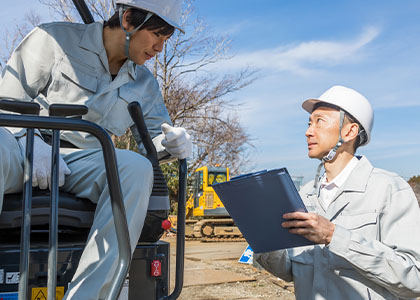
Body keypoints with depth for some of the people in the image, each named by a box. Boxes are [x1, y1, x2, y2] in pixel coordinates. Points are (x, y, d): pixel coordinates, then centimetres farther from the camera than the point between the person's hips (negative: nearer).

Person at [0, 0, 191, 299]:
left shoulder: (145, 85, 16)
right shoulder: (55, 39, 2)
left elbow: (156, 135, 20)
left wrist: (174, 141, -6)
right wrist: (35, 144, -20)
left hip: (81, 165, 3)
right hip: (24, 150, -3)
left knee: (137, 167, -30)